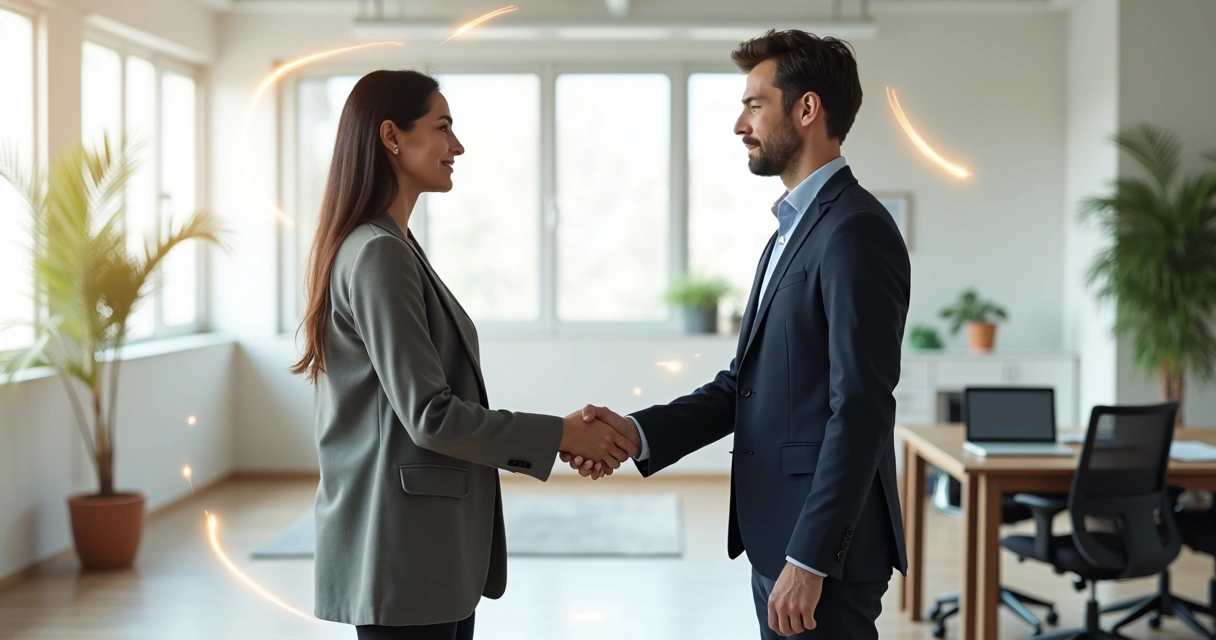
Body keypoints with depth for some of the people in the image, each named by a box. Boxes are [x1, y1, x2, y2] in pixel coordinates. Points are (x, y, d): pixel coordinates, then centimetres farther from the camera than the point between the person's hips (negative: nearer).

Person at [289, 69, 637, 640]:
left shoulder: (394, 248, 15)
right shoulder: (379, 255, -15)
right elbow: (430, 415, -19)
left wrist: (563, 435, 7)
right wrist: (560, 434, -11)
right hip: (404, 551, -10)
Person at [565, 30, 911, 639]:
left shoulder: (856, 231, -15)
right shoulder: (793, 231, 17)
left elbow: (860, 410, -21)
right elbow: (742, 384, 13)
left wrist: (809, 560, -22)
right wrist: (637, 432, -2)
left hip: (823, 547, -9)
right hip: (777, 541, 9)